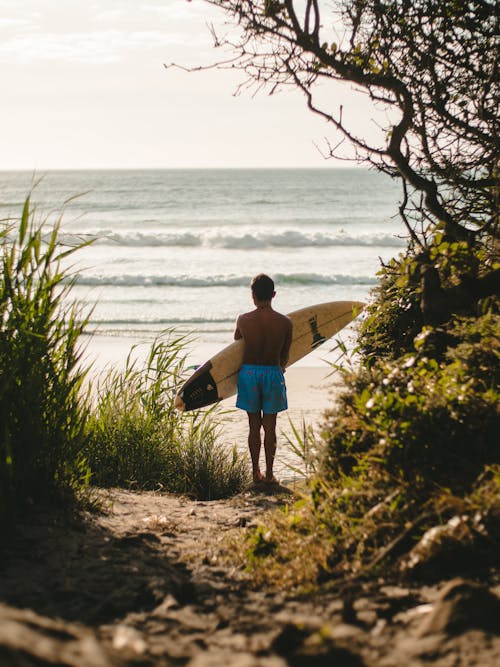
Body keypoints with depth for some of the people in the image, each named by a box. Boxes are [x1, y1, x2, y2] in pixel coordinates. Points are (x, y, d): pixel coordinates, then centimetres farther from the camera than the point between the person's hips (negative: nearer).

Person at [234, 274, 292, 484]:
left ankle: (256, 472, 14)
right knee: (270, 427, 8)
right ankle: (269, 474, 10)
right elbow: (284, 356, 3)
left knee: (254, 426, 10)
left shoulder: (243, 320, -8)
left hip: (249, 372, 0)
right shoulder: (285, 322, -7)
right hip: (273, 373, 0)